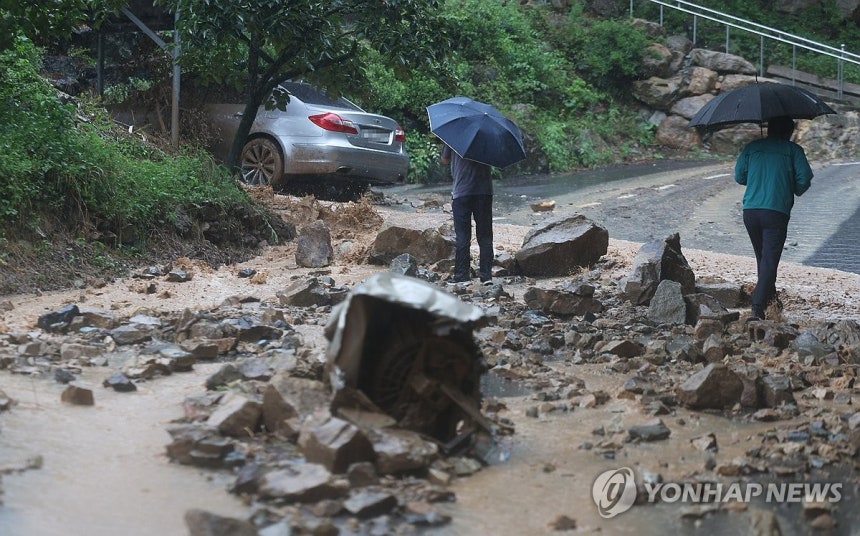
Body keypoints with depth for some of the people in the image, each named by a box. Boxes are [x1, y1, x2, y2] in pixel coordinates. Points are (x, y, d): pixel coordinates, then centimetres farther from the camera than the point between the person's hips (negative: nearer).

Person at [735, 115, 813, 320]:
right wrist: (796, 191, 17)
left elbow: (739, 176, 11)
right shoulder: (793, 150, 4)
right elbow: (805, 178, -4)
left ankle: (769, 297, 36)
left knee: (762, 257, 21)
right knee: (770, 261, -4)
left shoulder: (751, 147, 12)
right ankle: (757, 308, -16)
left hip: (750, 211, 4)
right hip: (776, 211, -4)